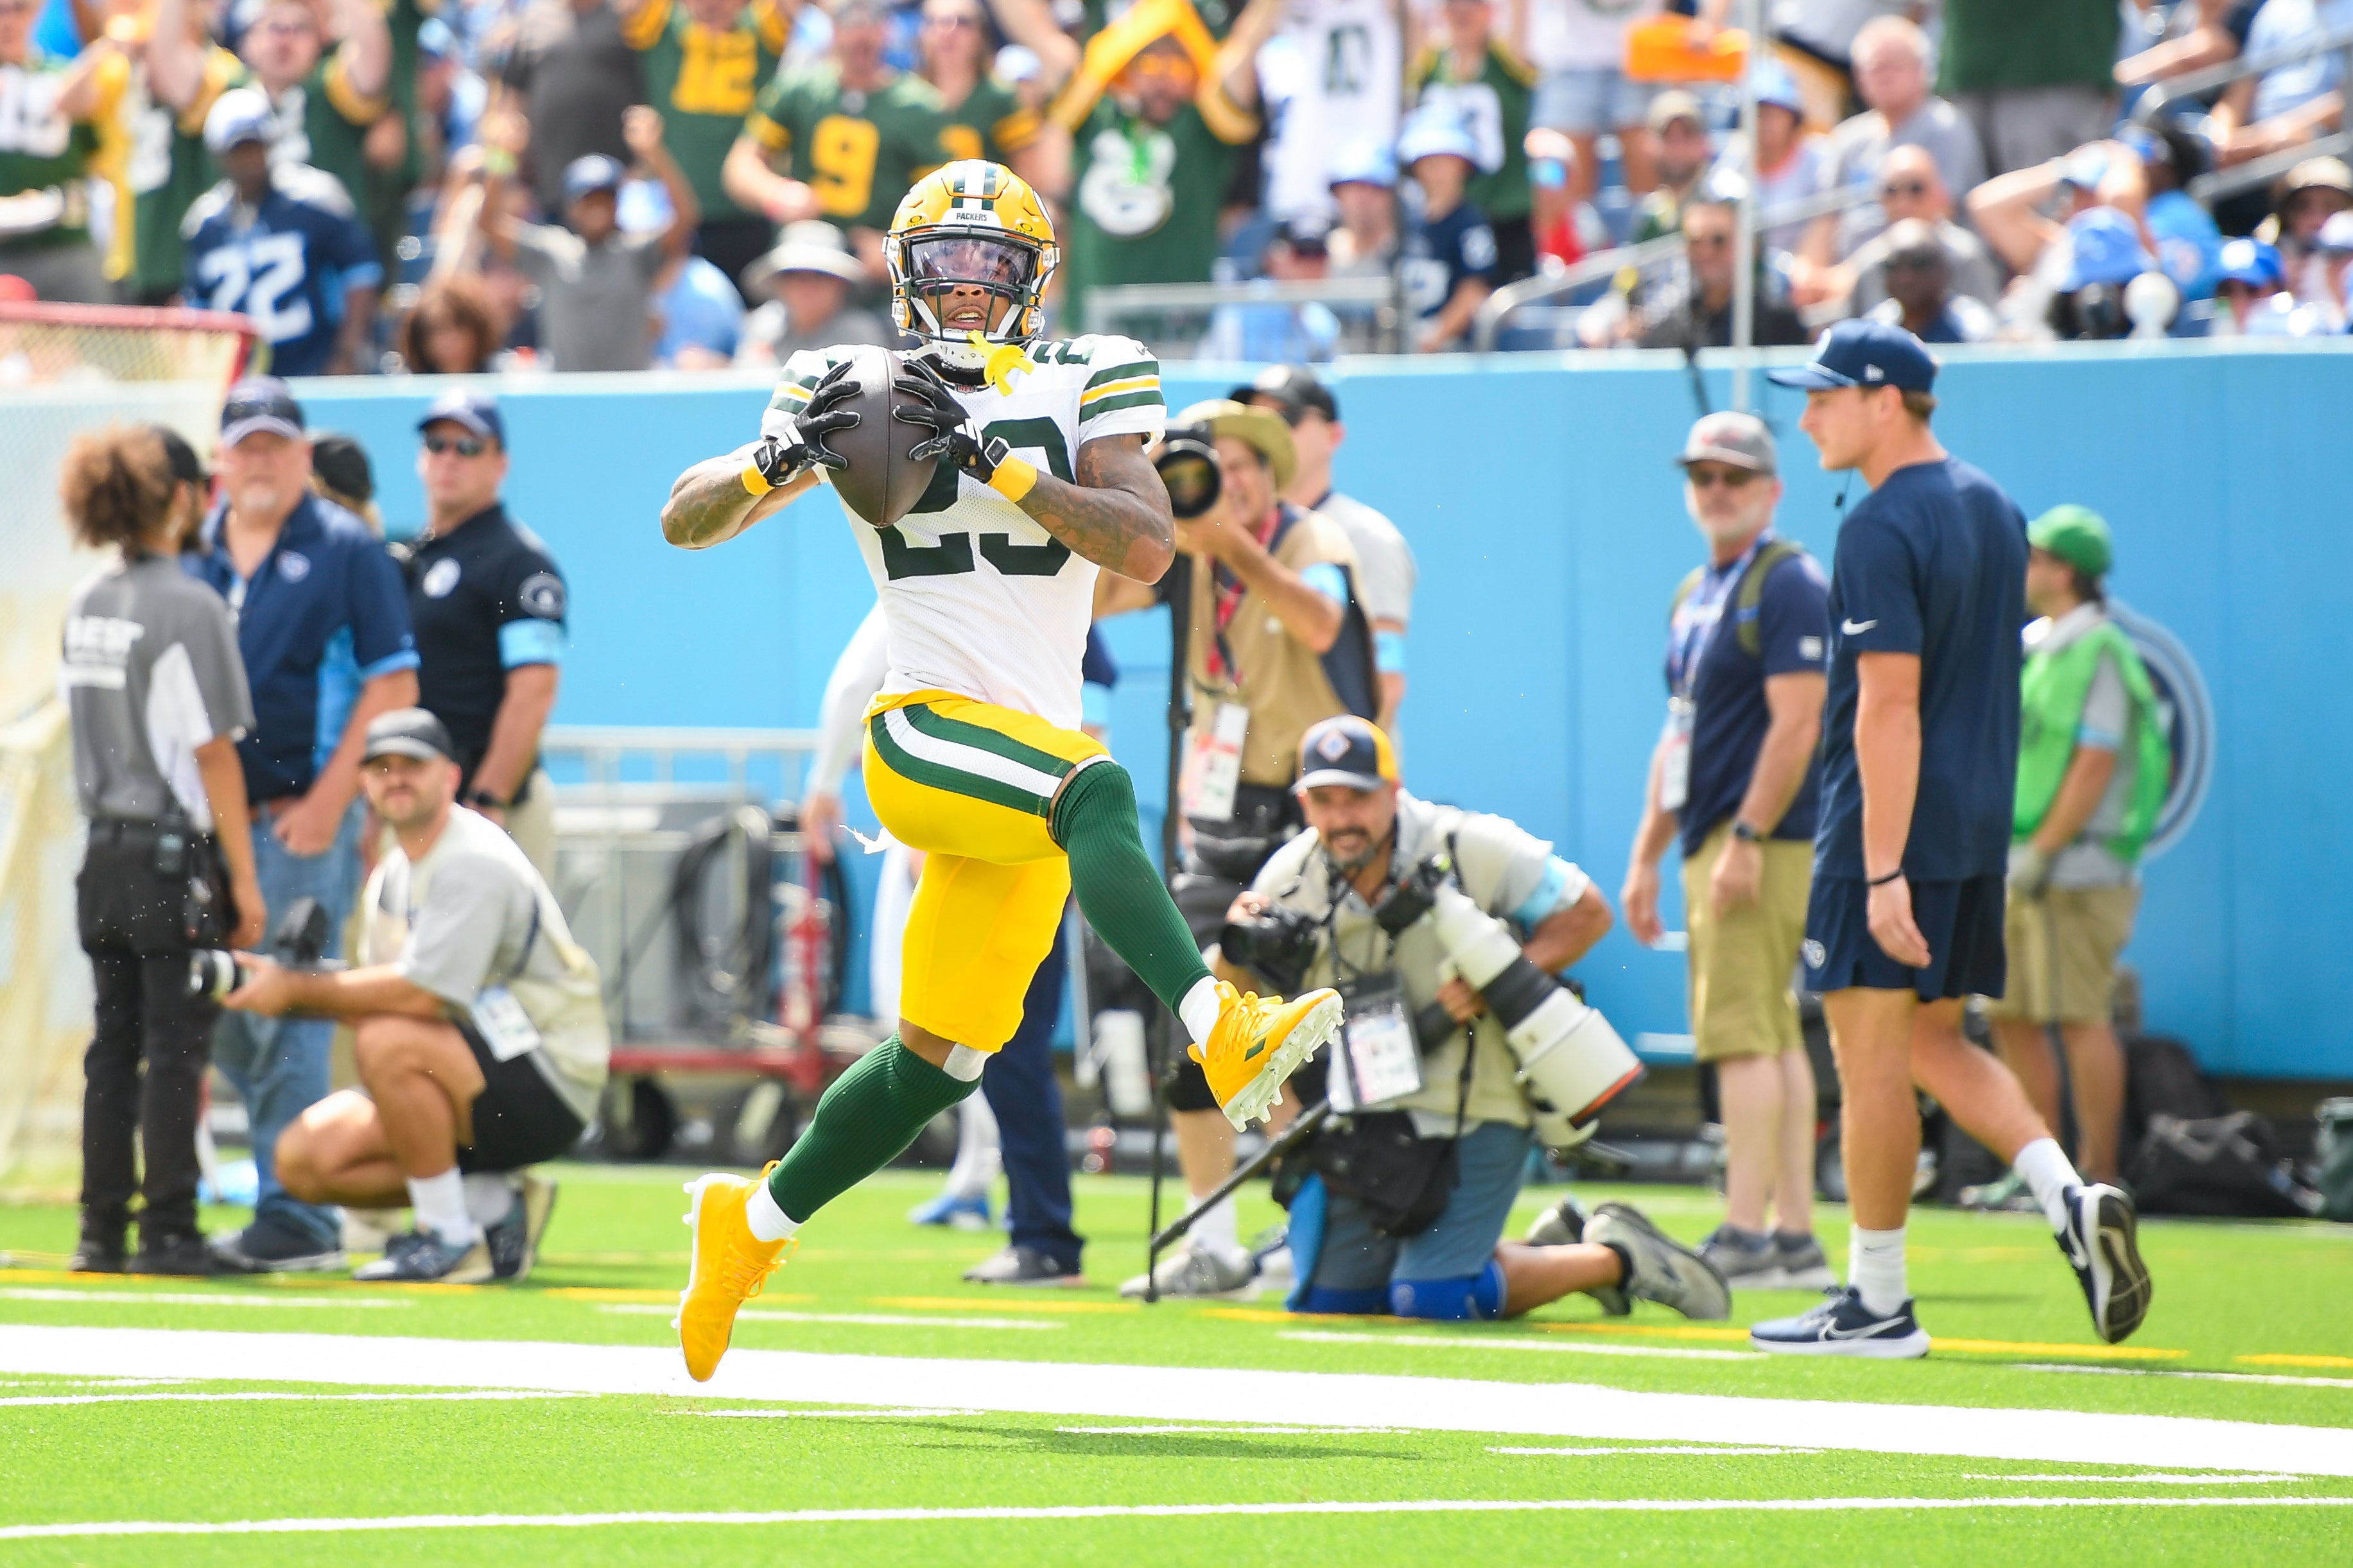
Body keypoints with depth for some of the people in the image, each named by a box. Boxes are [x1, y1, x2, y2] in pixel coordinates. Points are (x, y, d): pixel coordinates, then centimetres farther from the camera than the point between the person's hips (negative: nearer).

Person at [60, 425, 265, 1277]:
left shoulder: (86, 603, 9)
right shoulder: (191, 607, -13)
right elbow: (212, 752, -13)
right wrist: (244, 878, -10)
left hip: (103, 850, 7)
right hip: (175, 854, -7)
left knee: (114, 1043, 10)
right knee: (175, 1045, -3)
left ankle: (101, 1230, 11)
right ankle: (167, 1231, -2)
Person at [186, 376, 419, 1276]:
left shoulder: (347, 550, -2)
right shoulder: (195, 552, 13)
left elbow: (394, 681, -5)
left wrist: (329, 800, -11)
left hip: (302, 822, -6)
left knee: (285, 1027, -10)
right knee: (226, 1029, 8)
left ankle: (297, 1218, -6)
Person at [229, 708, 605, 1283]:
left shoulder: (473, 864, -17)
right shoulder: (392, 875, 13)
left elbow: (421, 993, -26)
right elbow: (376, 997, 9)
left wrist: (296, 989, -19)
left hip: (549, 1087, -9)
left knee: (388, 1042, -33)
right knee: (306, 1157, -4)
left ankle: (449, 1238, -20)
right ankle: (494, 1206, 6)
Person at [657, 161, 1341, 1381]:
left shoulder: (1086, 386, 6)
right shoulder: (856, 392, 7)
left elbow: (1150, 549, -10)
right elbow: (685, 523, 9)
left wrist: (993, 461, -19)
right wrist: (781, 459, -12)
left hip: (1037, 755, 3)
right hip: (926, 733, -3)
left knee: (938, 1059, 7)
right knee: (1094, 789, -35)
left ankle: (753, 1224, 26)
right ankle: (1221, 1037, -51)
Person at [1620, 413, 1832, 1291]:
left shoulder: (1788, 585, -10)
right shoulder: (1695, 594, 19)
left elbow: (1796, 724, -18)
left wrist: (1746, 839, -22)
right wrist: (1647, 856, 19)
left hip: (1764, 844, -10)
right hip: (1710, 845, 10)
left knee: (1740, 1029, -13)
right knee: (1772, 1034, 9)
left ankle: (1746, 1240, -16)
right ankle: (1796, 1237, 10)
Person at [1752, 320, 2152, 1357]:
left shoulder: (1881, 530, -16)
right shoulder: (1994, 510, 13)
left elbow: (1890, 705, -22)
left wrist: (1884, 871, -25)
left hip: (1895, 824, -9)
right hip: (1980, 826, 9)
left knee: (1871, 1056, -2)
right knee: (1932, 1042, 16)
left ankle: (1878, 1303, 1)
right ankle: (2070, 1199, -2)